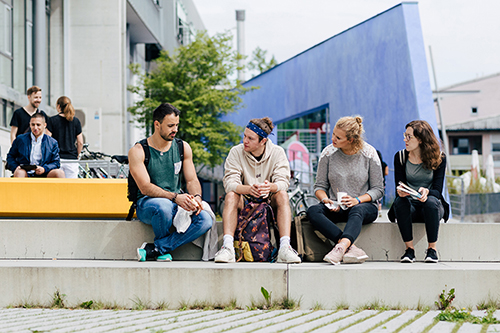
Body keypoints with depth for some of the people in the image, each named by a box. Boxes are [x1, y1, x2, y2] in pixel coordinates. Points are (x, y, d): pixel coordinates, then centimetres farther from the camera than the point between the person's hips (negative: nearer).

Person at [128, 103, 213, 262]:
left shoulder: (183, 148, 9)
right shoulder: (138, 151, -7)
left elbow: (192, 180, 7)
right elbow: (145, 188, -17)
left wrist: (196, 197, -17)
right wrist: (175, 197, -29)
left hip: (178, 204, 4)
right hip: (147, 204, -4)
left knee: (205, 220, -26)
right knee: (163, 206, -41)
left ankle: (155, 249, -20)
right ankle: (164, 251, -11)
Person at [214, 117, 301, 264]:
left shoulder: (277, 152, -5)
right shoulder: (236, 152, -7)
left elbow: (283, 182, -16)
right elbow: (230, 182, -19)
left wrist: (271, 187, -42)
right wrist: (249, 189, -41)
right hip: (244, 203, 0)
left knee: (282, 195, -29)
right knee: (231, 195, -30)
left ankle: (285, 247, -40)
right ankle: (227, 246, -41)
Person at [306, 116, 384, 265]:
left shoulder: (369, 153, -4)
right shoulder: (328, 153, 1)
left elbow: (378, 189, -1)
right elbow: (319, 185, 7)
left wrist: (357, 200, -18)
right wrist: (325, 200, -16)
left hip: (364, 205, -2)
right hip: (335, 208, 2)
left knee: (357, 210, -39)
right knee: (313, 211, -31)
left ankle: (341, 247, -64)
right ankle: (351, 248, -45)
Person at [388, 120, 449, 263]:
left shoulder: (439, 158, -4)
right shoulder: (400, 157, 2)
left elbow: (437, 189, -10)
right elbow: (399, 186, -3)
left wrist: (426, 192, -34)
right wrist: (400, 191, -29)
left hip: (432, 207, -1)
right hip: (410, 206, 1)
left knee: (431, 202, -37)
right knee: (400, 201, -33)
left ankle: (432, 249, -23)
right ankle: (409, 249, -27)